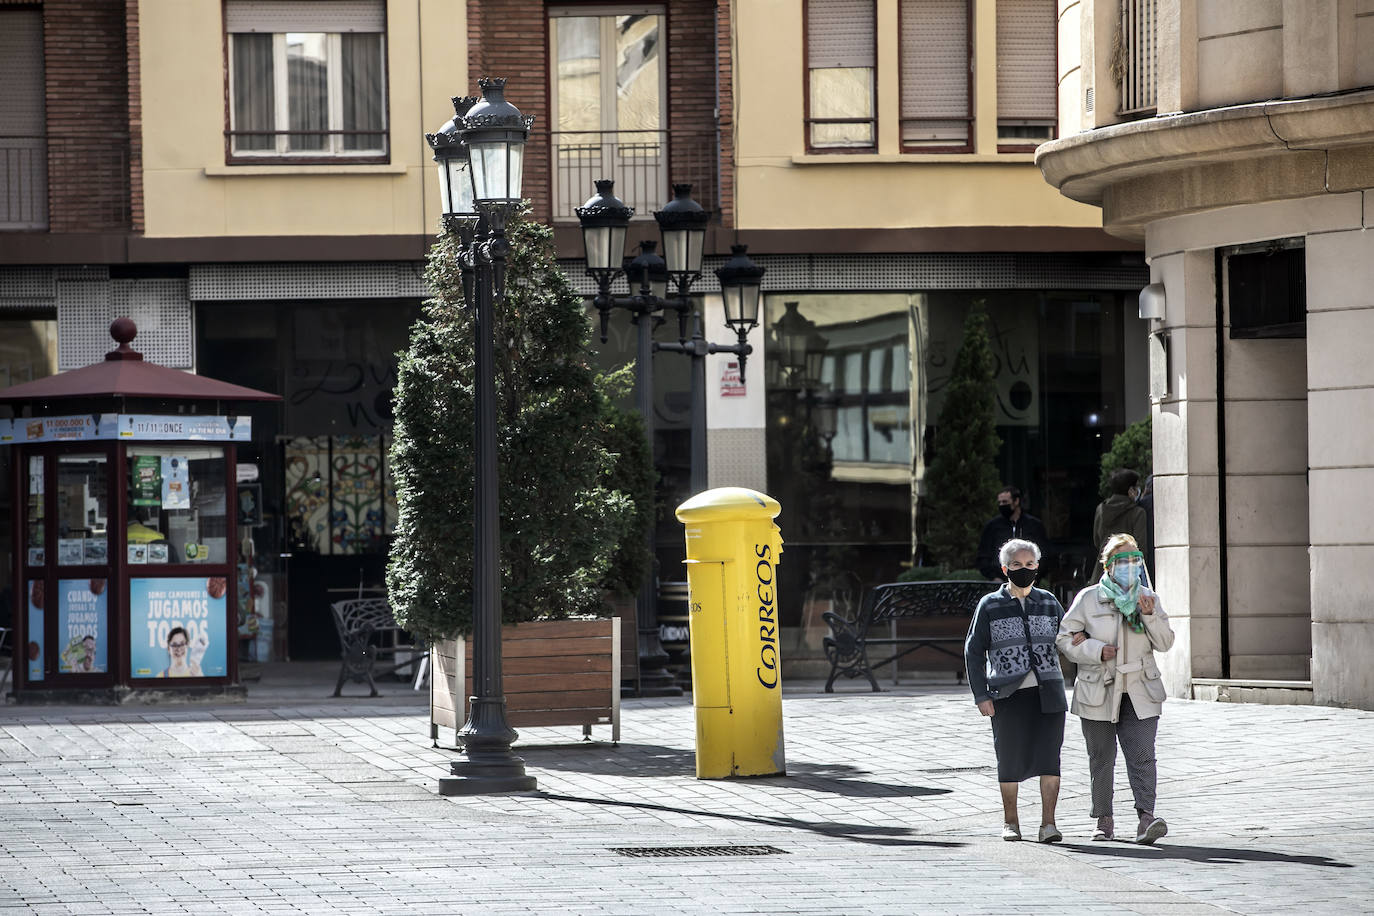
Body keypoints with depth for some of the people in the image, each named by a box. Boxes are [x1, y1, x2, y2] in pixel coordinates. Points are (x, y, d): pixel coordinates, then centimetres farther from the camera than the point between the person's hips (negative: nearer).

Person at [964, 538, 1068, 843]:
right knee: (1010, 759, 3)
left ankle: (1048, 823, -5)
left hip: (1048, 693, 2)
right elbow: (974, 652, 5)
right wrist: (981, 695, -2)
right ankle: (1010, 820, 20)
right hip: (1008, 695, -1)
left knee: (1049, 757, -7)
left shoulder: (1049, 602, 13)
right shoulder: (990, 606, 5)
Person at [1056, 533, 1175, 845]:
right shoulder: (1088, 599, 0)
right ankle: (1104, 821, 18)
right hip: (1098, 694, -1)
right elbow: (1064, 638, 2)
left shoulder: (1148, 598, 9)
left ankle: (1146, 818, -21)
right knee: (1101, 759, 6)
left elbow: (1165, 643, 7)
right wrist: (1096, 651, -13)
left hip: (1140, 694, 1)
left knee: (1142, 755, -13)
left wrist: (1150, 616, -10)